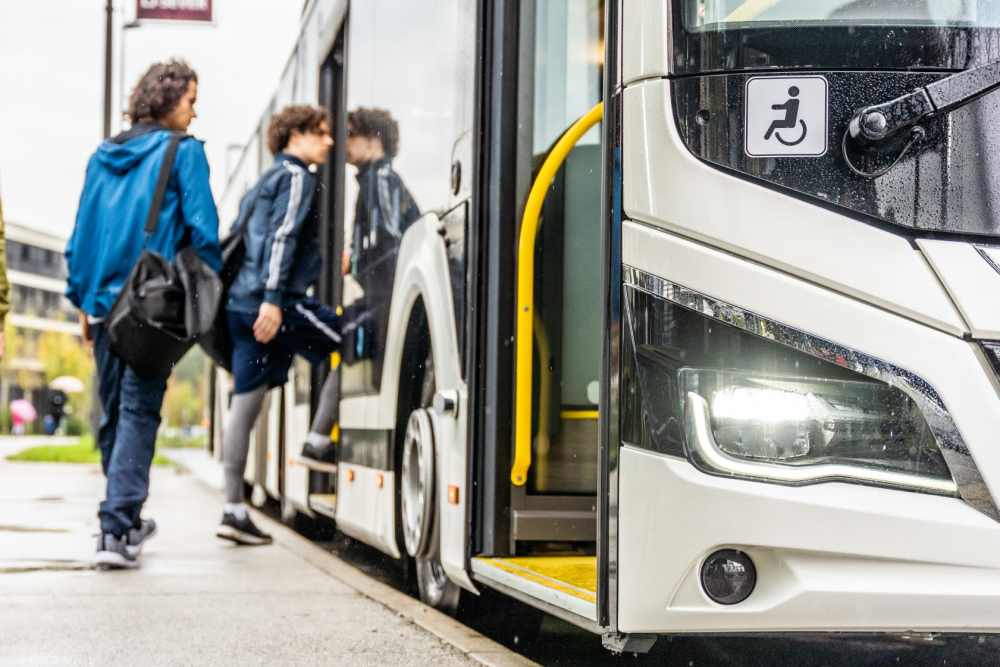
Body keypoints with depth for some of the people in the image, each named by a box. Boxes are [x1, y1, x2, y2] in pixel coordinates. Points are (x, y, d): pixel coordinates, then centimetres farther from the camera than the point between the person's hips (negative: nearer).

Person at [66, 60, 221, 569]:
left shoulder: (103, 156, 16)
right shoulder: (183, 152, -2)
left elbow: (80, 233, 15)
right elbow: (202, 227, -9)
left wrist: (82, 298, 18)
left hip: (103, 299, 6)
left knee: (112, 413, 16)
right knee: (138, 412, -6)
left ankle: (124, 520, 28)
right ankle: (116, 529, -15)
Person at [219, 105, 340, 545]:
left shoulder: (265, 181, 26)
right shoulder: (296, 177, -3)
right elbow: (282, 238, -15)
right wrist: (273, 299, -23)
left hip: (242, 303, 9)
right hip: (272, 300, -9)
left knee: (245, 401, 6)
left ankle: (233, 509, 6)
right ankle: (318, 443, 3)